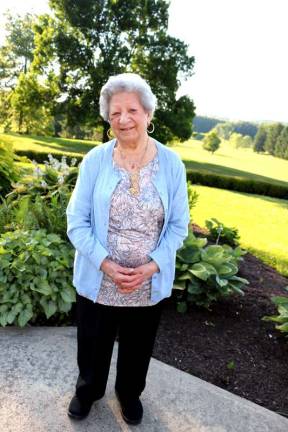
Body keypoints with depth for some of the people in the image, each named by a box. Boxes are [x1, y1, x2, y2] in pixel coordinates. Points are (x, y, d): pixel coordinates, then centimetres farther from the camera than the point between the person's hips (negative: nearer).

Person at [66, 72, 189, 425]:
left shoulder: (171, 163, -8)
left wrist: (151, 267, -16)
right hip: (97, 282, 0)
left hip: (150, 285, 1)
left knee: (138, 347, 23)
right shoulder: (95, 160, -10)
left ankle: (129, 392, 54)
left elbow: (178, 225, -4)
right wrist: (106, 265, -19)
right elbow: (77, 221, -8)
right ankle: (87, 390, 54)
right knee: (92, 345, 22)